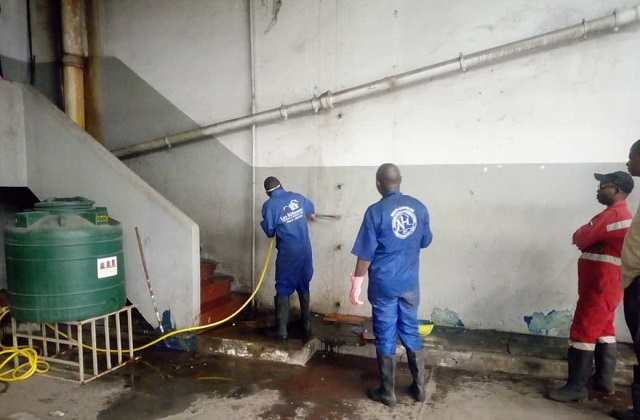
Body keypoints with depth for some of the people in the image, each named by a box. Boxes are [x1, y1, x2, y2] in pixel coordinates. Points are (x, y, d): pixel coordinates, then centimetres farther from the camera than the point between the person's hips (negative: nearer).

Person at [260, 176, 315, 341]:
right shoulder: (297, 197, 8)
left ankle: (282, 330, 7)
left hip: (288, 253, -5)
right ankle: (306, 326, 24)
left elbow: (269, 232, -3)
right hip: (305, 250, 5)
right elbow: (311, 209, 28)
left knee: (283, 289, 5)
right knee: (304, 287, 16)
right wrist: (311, 216, 51)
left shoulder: (269, 205, -7)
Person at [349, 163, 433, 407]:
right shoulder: (419, 207, -1)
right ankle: (419, 387, 28)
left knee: (385, 337, 7)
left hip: (384, 284, -4)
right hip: (410, 283, 5)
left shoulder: (376, 212, -16)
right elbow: (425, 242, 12)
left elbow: (365, 254, -14)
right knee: (411, 332, 17)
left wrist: (356, 284, -6)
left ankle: (388, 392, 20)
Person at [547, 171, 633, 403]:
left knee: (583, 333, -9)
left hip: (600, 286, -11)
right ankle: (603, 380, 24)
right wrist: (591, 244, -7)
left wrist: (588, 242, 3)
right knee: (603, 330, 16)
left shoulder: (613, 214, -18)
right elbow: (591, 239, 14)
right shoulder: (620, 214, 18)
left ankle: (576, 387, -5)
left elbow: (579, 238, -18)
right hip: (604, 284, 11)